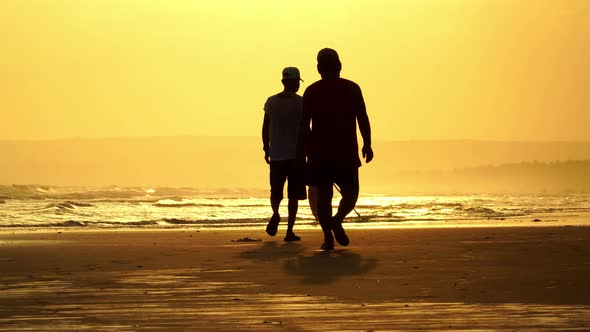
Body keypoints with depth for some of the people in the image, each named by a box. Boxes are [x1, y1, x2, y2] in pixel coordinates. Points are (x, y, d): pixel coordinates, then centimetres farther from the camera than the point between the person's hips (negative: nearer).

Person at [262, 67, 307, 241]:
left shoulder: (271, 102, 4)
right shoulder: (301, 102, -5)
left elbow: (265, 128, 6)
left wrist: (266, 149, 17)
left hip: (276, 155, 2)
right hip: (296, 154, -2)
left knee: (276, 191, 15)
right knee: (293, 195, 4)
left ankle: (275, 213, -15)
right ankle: (289, 231, 1)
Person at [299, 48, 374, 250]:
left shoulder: (311, 91, 2)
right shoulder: (352, 88, 2)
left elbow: (304, 124, -1)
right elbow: (363, 119, -1)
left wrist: (301, 149, 7)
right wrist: (367, 145, 6)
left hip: (319, 152, 1)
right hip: (346, 152, -1)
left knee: (323, 195, 6)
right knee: (350, 192, 10)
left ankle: (328, 236, -1)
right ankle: (337, 220, -16)